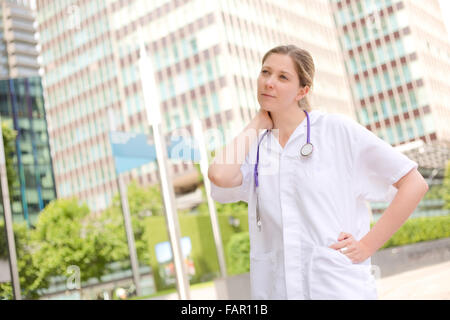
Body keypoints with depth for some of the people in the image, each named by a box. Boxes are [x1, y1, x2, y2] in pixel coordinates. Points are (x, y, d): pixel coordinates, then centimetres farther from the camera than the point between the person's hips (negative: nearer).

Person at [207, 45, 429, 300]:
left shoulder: (336, 129, -3)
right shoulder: (254, 147, 7)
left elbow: (414, 184, -3)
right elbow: (220, 176, -16)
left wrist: (367, 245, -7)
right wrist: (258, 123, -1)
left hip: (340, 288, -3)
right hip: (274, 290, 3)